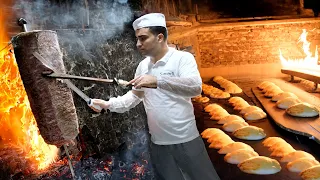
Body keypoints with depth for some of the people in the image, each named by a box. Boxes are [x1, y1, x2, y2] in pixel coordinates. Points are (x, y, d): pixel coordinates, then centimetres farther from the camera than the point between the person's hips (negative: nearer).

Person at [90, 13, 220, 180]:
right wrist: (108, 104, 2)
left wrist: (157, 81, -39)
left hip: (186, 141, -5)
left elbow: (195, 87, -28)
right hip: (158, 144, 5)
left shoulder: (182, 58, -12)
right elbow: (134, 96, 14)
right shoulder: (142, 66, 7)